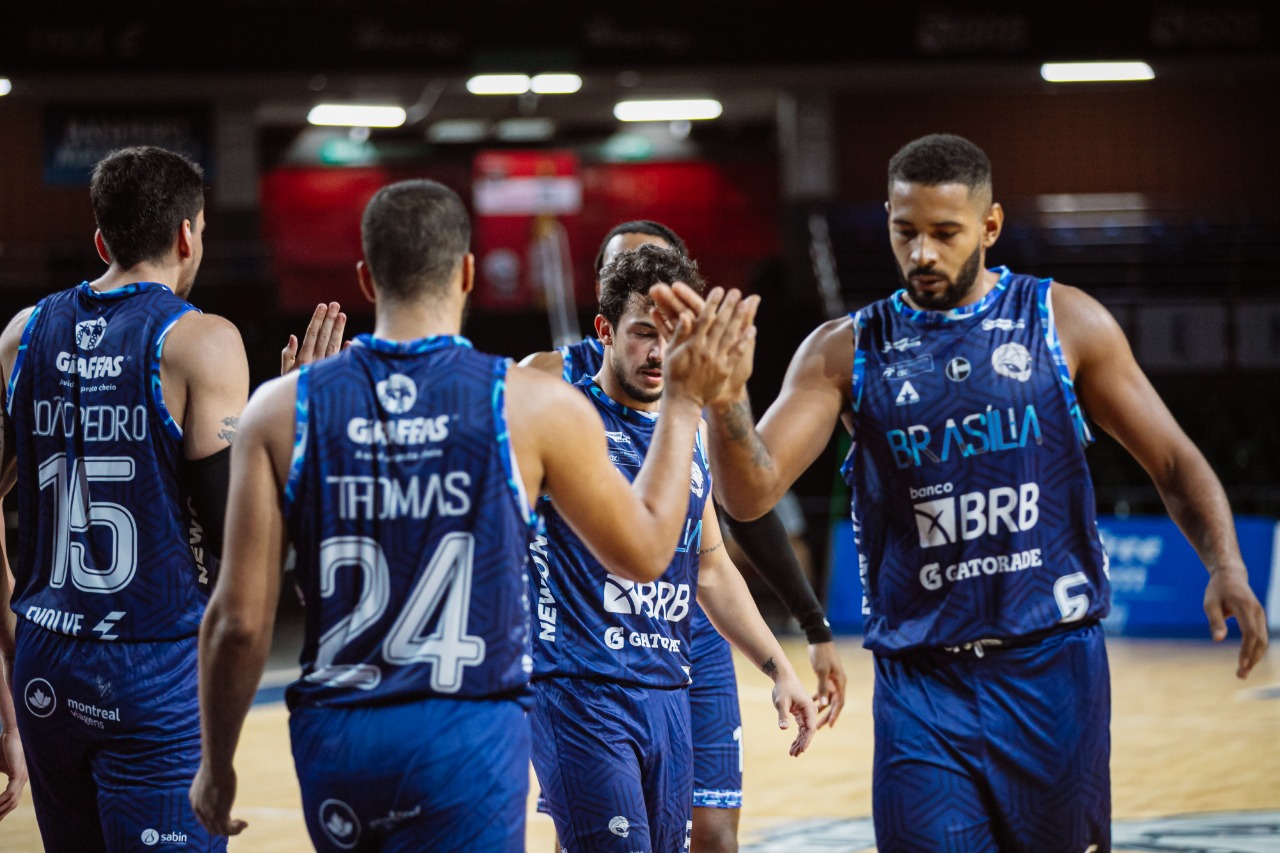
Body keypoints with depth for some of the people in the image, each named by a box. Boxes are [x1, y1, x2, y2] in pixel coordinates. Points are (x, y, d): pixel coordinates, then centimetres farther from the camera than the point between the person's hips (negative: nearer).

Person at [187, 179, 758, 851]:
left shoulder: (282, 410, 0)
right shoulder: (533, 408, -4)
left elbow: (240, 620, -2)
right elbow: (645, 551, 10)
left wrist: (217, 763, 12)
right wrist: (686, 402, 20)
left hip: (333, 743, 3)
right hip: (468, 739, -3)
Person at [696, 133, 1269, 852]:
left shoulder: (1065, 322, 2)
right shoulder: (846, 353, 3)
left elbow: (1173, 462, 5)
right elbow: (751, 494, -6)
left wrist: (1227, 568, -13)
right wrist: (728, 401, -27)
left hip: (1053, 664, 0)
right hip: (919, 679, 0)